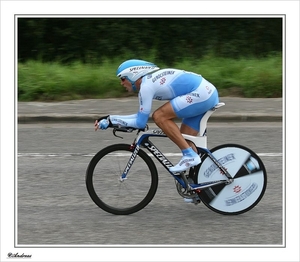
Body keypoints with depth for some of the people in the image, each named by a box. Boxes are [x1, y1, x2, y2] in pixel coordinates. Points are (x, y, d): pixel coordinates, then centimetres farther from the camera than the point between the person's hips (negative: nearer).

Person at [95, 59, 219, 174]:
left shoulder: (146, 86, -10)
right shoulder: (151, 79, 18)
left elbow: (140, 123, -10)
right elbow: (141, 116, 22)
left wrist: (112, 121, -2)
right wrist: (110, 118, 18)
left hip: (201, 94, -10)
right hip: (209, 92, 10)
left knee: (159, 116, -11)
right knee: (184, 139, 11)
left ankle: (190, 156, -9)